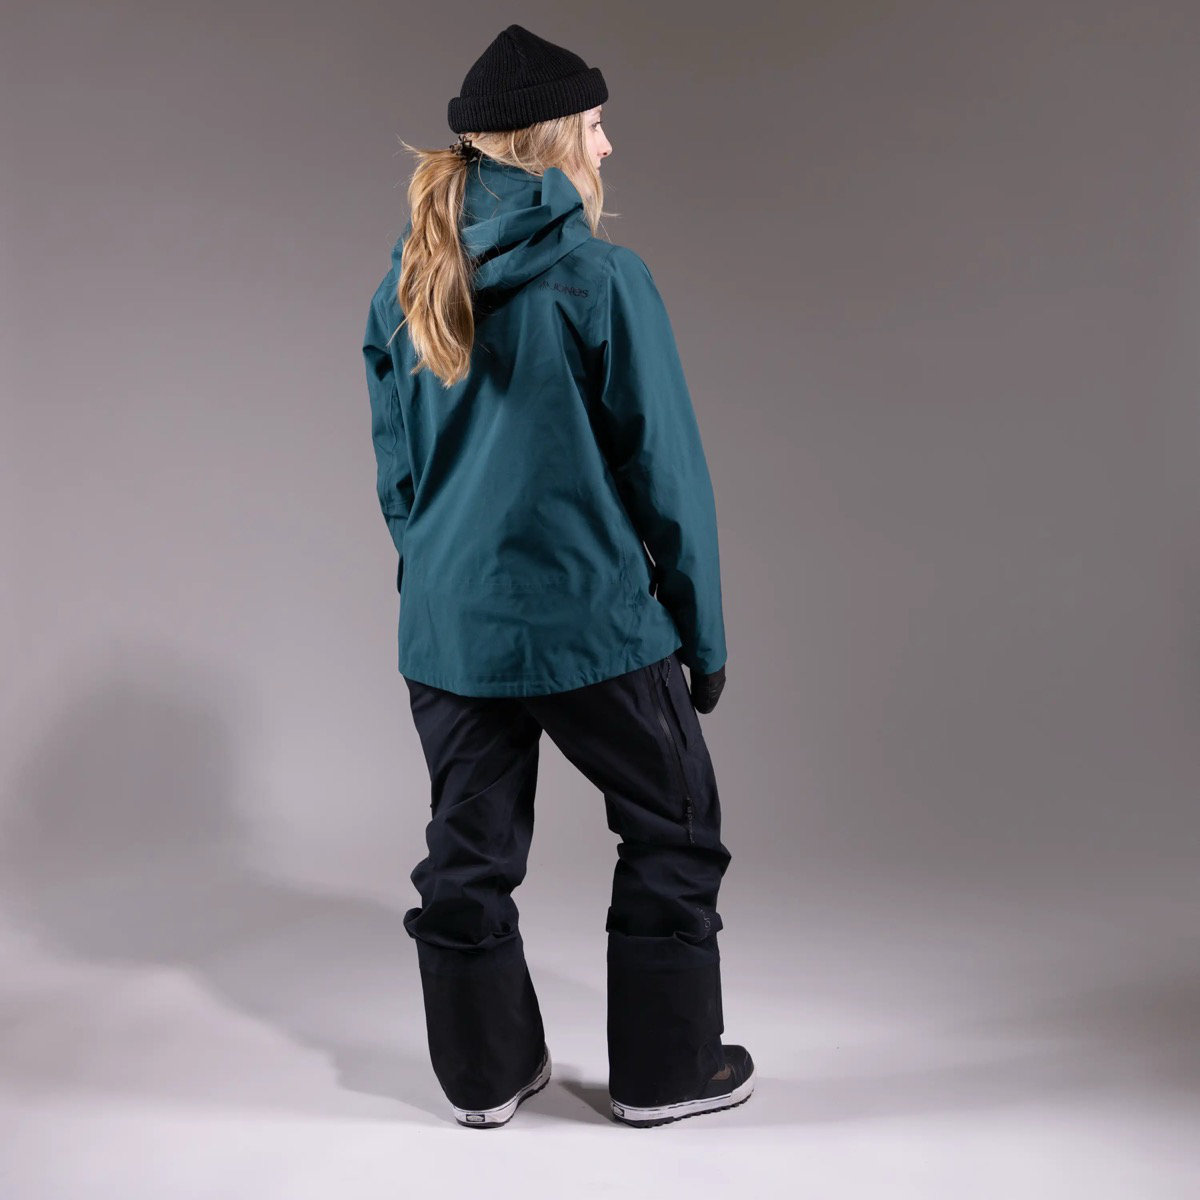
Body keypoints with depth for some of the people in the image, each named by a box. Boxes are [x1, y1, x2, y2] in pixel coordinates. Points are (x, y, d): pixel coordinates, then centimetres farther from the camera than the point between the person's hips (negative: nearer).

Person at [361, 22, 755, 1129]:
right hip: (595, 622, -5)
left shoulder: (403, 289, 5)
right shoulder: (601, 277, -12)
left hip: (448, 630, 6)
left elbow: (396, 475, 11)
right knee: (674, 832, 14)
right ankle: (666, 1069, 26)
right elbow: (666, 469, -10)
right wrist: (703, 633, -1)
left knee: (469, 854, 17)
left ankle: (486, 1073, 33)